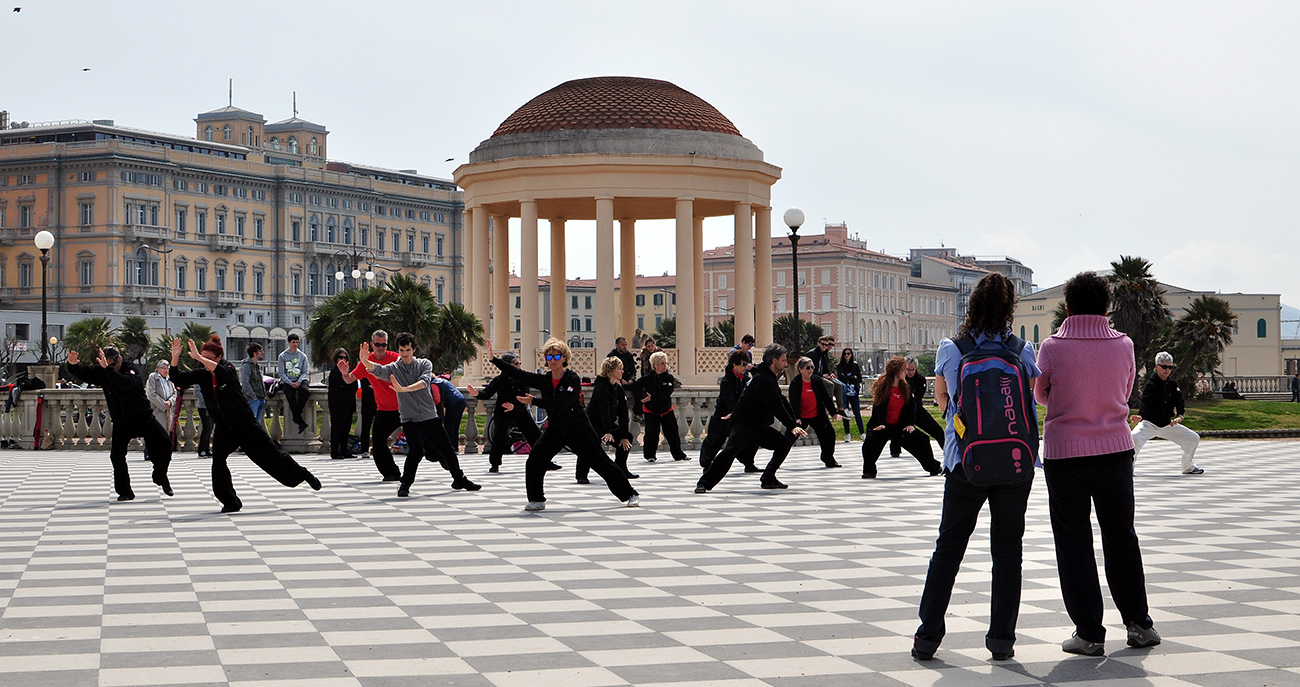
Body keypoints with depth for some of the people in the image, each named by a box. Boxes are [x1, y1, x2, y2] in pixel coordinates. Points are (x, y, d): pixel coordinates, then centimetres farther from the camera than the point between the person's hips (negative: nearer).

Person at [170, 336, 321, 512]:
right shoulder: (202, 375, 1)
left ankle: (303, 474, 20)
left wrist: (199, 357, -42)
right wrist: (175, 357, -21)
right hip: (224, 428, 4)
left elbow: (223, 372, -36)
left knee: (270, 453, 1)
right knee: (218, 459, -14)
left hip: (245, 423, -4)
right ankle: (230, 502, -4)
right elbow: (178, 378, -4)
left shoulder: (229, 369, -13)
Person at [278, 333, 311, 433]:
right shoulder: (282, 356, 10)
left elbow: (305, 372, 8)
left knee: (304, 390, -35)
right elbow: (282, 373, 3)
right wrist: (290, 383, -13)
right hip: (287, 381, -1)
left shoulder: (302, 356, 15)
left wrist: (299, 382, -12)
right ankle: (300, 421, -33)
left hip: (300, 380, 1)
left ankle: (296, 415, -23)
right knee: (289, 394, -33)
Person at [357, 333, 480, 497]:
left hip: (431, 417, 2)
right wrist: (364, 360, -40)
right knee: (416, 450, -24)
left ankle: (459, 479, 33)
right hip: (410, 421, -2)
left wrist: (404, 389, -34)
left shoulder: (424, 364, 1)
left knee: (447, 449, 12)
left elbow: (424, 382, -18)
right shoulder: (393, 368, 1)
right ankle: (404, 485, -10)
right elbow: (376, 370, -18)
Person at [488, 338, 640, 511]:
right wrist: (494, 359, -9)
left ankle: (630, 495, 11)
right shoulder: (543, 380, 0)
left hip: (579, 430, -5)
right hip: (555, 430, 5)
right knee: (534, 462, -11)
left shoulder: (572, 379, -16)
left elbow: (563, 403, -28)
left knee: (602, 463, -1)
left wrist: (534, 401, -31)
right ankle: (537, 500, 4)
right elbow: (517, 374, -2)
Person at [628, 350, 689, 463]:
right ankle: (649, 455, 4)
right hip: (651, 411, -2)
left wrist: (652, 397, -27)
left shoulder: (669, 377, -6)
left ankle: (678, 454, 24)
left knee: (672, 433, 7)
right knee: (652, 433, -13)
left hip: (666, 410, 2)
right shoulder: (648, 378, -9)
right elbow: (634, 386, -7)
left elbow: (667, 393, -19)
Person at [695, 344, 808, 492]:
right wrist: (792, 426, -18)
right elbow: (776, 407, -21)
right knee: (731, 450, -26)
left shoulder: (769, 378, 16)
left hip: (760, 427, 10)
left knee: (784, 443, 9)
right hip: (743, 425, -10)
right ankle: (704, 484, -26)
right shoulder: (763, 380, -18)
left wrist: (794, 423, 17)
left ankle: (768, 480, 15)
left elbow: (782, 402, 22)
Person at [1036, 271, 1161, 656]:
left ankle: (1089, 634, 4)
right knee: (1121, 538, 15)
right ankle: (1139, 624, 21)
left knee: (1074, 543, 5)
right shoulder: (1123, 345, -3)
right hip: (1115, 448, 3)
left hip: (1064, 453, -2)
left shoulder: (1053, 347, -9)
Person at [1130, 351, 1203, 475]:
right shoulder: (1151, 384, -14)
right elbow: (1145, 403, -27)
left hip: (1167, 424, 7)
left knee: (1194, 438, 7)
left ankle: (1188, 467, 26)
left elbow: (1179, 401, -4)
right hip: (1149, 424, -6)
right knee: (1135, 438, -35)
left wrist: (1179, 417, -25)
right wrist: (1140, 417, -47)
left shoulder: (1173, 384, 5)